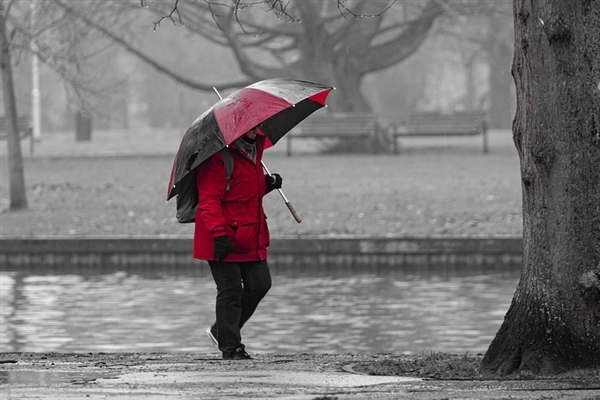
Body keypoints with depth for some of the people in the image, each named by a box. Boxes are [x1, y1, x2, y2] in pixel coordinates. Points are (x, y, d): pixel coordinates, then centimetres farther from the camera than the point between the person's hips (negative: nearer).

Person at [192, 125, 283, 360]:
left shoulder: (255, 147, 13)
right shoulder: (219, 155, -15)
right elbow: (209, 199, -21)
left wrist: (267, 184, 8)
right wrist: (218, 233, -31)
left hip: (251, 237, 8)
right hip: (224, 241, -8)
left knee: (260, 284, 6)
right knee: (230, 291, -4)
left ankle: (220, 331, 22)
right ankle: (230, 347, 6)